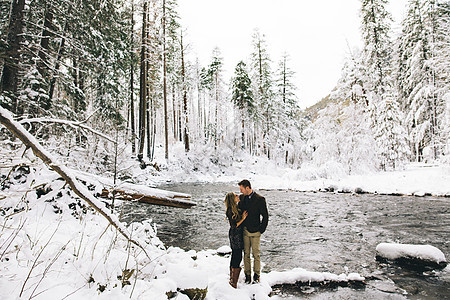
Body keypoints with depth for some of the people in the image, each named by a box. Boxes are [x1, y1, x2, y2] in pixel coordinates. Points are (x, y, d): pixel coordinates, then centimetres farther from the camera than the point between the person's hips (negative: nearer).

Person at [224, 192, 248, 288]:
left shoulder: (236, 207, 7)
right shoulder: (230, 211, -19)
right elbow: (234, 225, -19)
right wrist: (243, 219, -17)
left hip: (238, 234, 9)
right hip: (235, 234, -9)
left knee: (235, 256, 17)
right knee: (237, 257, -5)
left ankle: (232, 278, 29)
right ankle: (234, 282, 4)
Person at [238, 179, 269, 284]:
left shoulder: (260, 199, -12)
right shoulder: (241, 198, 4)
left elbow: (265, 216, -7)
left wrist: (261, 230, -7)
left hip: (255, 232, -4)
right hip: (245, 231, 4)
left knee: (256, 254, 5)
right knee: (246, 254, 9)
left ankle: (256, 275, 21)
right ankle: (247, 275, 21)